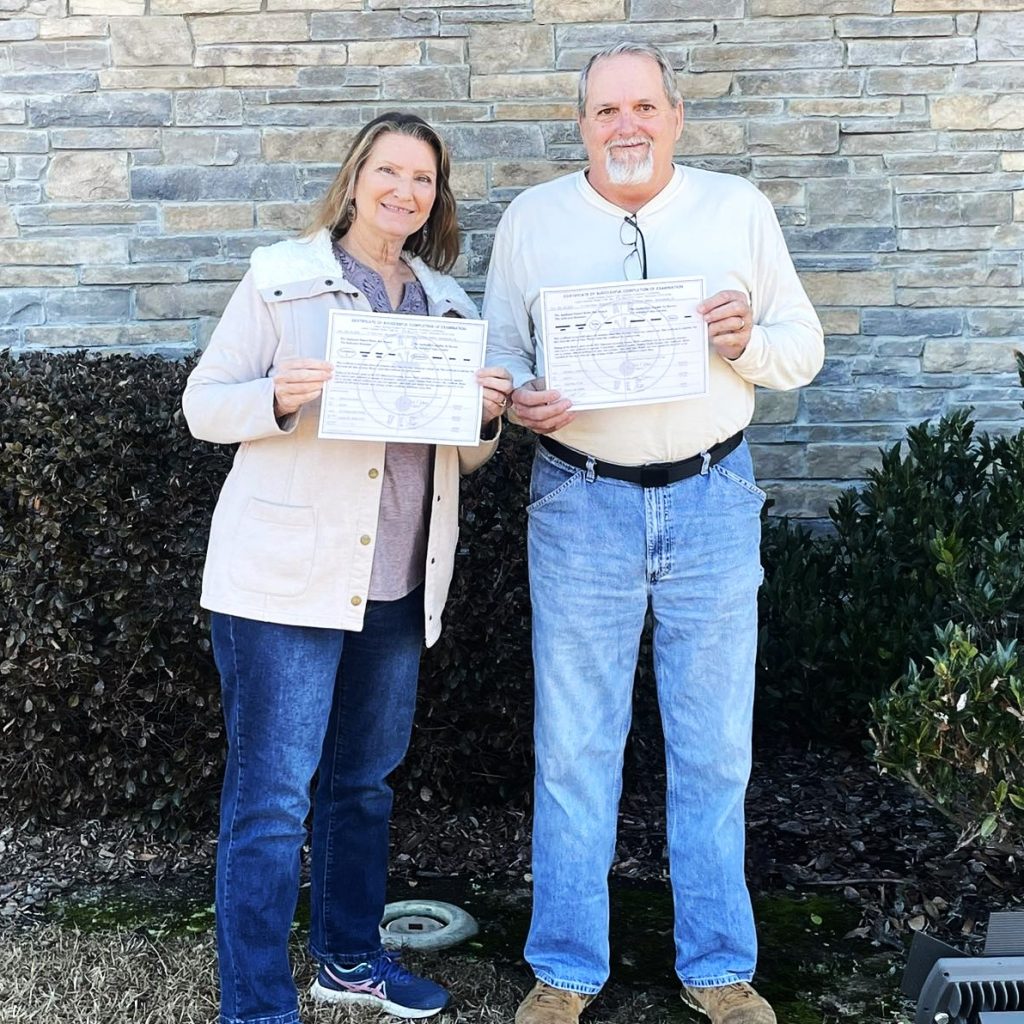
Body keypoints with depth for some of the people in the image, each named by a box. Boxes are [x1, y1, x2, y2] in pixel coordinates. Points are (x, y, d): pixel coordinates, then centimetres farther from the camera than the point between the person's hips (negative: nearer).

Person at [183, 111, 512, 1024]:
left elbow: (459, 454, 18)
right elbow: (203, 406, -2)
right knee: (271, 797, -3)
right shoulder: (282, 277, -1)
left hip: (398, 581, 6)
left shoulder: (445, 301, 13)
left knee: (365, 779, 18)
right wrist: (278, 398, -22)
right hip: (285, 575, -5)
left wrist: (486, 416, -4)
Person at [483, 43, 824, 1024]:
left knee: (714, 748, 9)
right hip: (581, 506, 0)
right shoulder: (531, 218, 5)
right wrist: (521, 398, -15)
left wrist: (750, 345, -14)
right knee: (574, 748, 5)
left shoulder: (739, 208, 6)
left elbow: (804, 347, 7)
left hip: (713, 501, 1)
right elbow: (496, 349, 7)